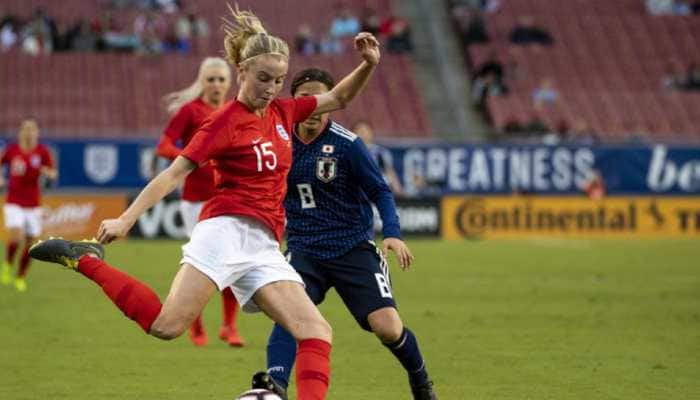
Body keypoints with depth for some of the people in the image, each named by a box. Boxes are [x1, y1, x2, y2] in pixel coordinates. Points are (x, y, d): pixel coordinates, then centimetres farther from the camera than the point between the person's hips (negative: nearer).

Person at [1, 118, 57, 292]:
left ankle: (21, 277, 25)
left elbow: (53, 174, -1)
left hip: (33, 204, 2)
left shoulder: (42, 152, -4)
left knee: (30, 243, 5)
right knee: (15, 237, -21)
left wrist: (48, 172, -24)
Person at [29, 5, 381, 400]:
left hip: (264, 247, 7)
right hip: (227, 231, -7)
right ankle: (85, 259, -6)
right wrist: (127, 218, -13)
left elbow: (338, 99, 29)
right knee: (168, 324, -22)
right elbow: (174, 172, -7)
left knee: (318, 332, -8)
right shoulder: (226, 120, -3)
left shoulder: (282, 112, 16)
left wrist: (368, 66, 11)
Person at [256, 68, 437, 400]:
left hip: (354, 248, -2)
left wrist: (392, 233, -19)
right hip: (304, 250, 3)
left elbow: (380, 192, -5)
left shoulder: (347, 144, -10)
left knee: (388, 327, -11)